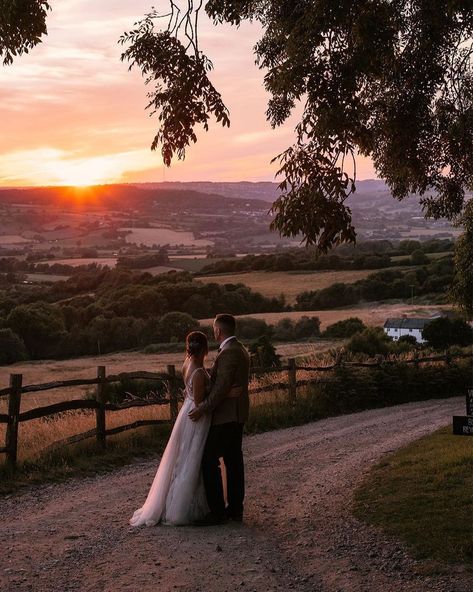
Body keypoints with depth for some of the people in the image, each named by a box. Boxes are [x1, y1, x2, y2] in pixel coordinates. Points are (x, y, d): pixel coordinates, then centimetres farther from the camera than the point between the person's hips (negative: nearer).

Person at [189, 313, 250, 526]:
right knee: (233, 460, 13)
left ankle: (217, 512, -5)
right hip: (237, 415, 10)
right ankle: (235, 509, 18)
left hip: (225, 416, -10)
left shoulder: (228, 353, -18)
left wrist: (203, 409, -18)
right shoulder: (241, 350, 14)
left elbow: (222, 387, -23)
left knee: (209, 461, -6)